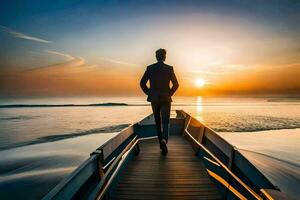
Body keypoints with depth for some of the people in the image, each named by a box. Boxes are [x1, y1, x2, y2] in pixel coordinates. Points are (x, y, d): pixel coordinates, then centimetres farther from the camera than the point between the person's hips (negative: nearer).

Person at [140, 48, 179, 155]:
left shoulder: (149, 68, 0)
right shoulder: (169, 68, -2)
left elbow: (142, 83, -1)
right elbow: (176, 84, -3)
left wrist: (149, 93, 9)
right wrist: (170, 94, 10)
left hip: (154, 99, 2)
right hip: (165, 99, -2)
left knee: (158, 121, 16)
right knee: (165, 122, 1)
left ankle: (161, 142, 24)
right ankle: (164, 140, -24)